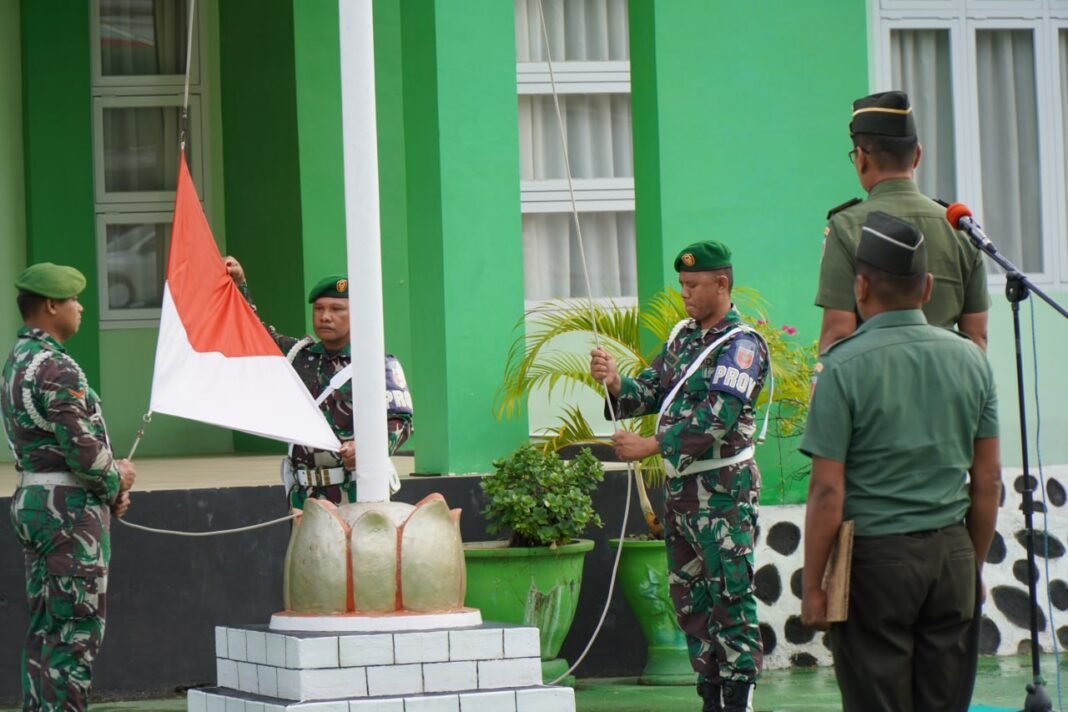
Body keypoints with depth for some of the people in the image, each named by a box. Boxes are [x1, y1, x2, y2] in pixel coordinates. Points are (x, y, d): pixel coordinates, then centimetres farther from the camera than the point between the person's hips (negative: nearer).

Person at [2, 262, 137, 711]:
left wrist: (109, 485, 9)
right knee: (76, 634, -7)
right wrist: (117, 479, -2)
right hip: (70, 509, -10)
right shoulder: (56, 369, -18)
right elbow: (83, 450, -22)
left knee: (44, 631, 12)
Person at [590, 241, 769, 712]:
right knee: (690, 599, 11)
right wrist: (615, 383, -8)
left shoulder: (742, 346, -12)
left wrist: (650, 447, -23)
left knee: (731, 598, -7)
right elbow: (651, 392, 13)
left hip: (723, 489, -8)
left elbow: (717, 417, -21)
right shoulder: (683, 336, 13)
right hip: (680, 486, 9)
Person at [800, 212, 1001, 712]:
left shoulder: (844, 366, -10)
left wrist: (811, 587, -4)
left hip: (875, 557, -4)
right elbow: (988, 482, 9)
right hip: (952, 556, 4)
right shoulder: (970, 359, 4)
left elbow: (828, 492, -12)